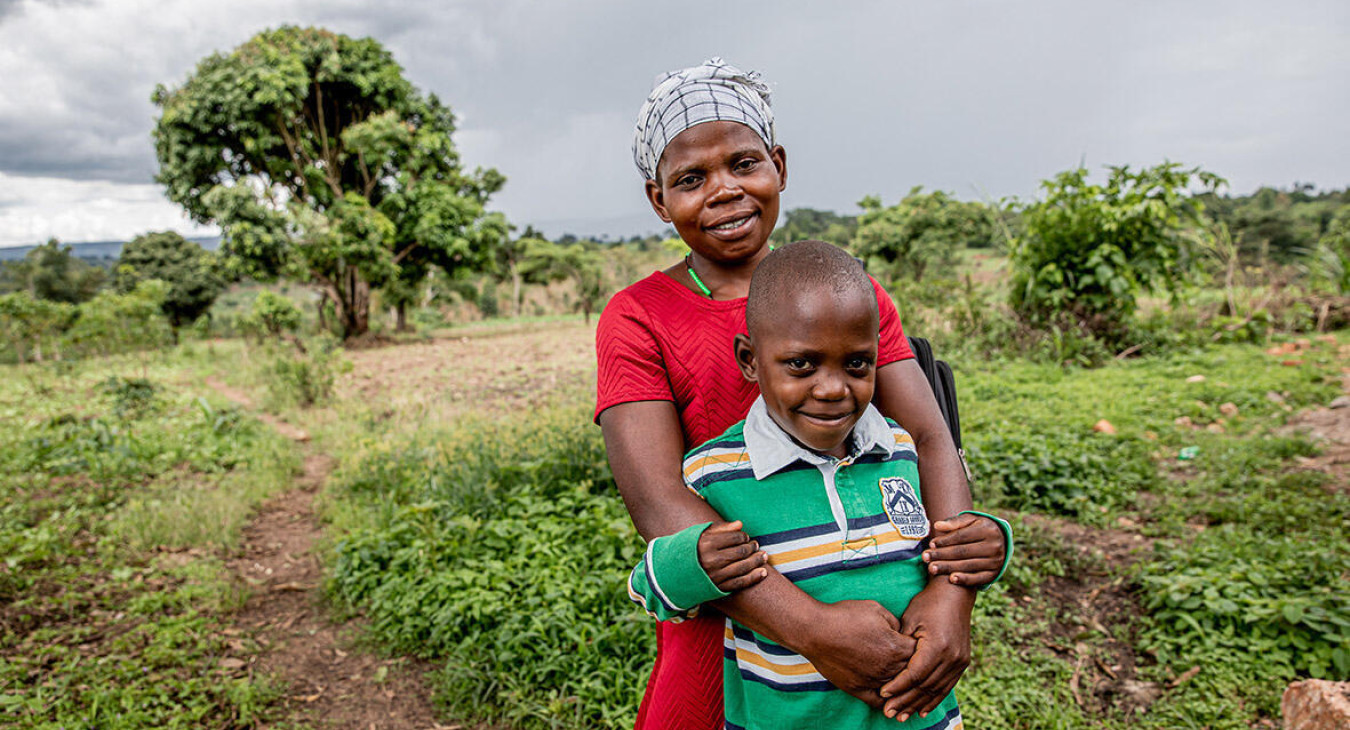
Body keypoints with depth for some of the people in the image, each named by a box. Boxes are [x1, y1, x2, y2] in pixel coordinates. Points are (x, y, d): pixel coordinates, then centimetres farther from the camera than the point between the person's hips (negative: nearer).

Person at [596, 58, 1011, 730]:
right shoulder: (637, 319, -9)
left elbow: (929, 437, -7)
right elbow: (657, 501, -21)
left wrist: (951, 589, -25)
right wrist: (812, 630, -30)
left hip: (878, 614, 3)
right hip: (727, 620, -2)